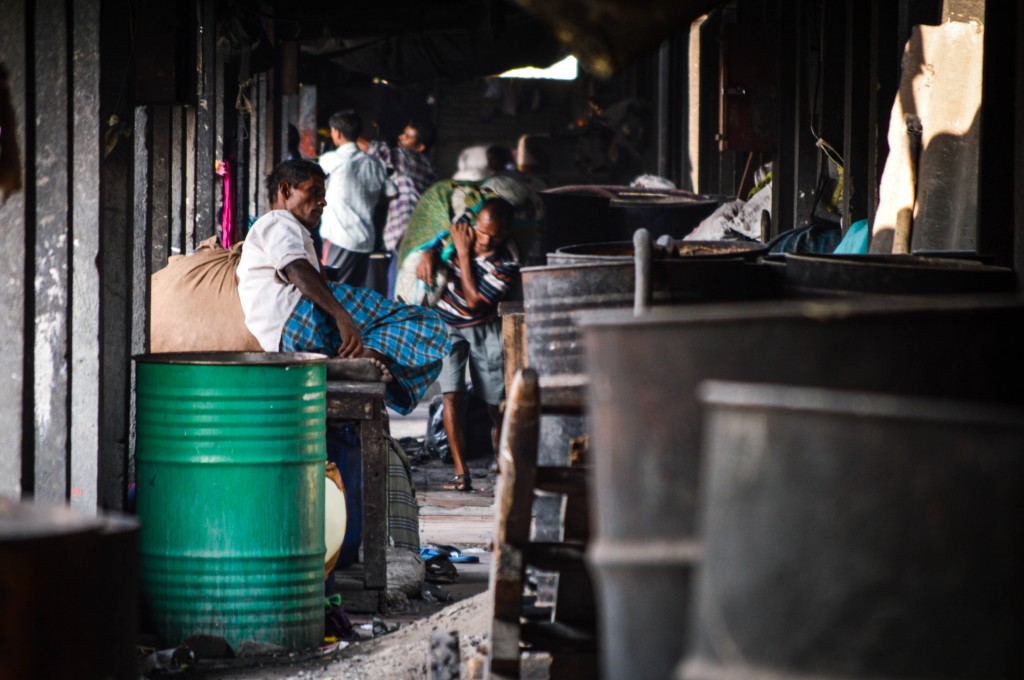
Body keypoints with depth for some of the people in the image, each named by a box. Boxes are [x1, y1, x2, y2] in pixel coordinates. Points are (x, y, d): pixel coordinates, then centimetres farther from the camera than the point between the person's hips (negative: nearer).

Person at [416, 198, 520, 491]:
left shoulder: (508, 262, -24)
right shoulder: (461, 228, -16)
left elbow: (474, 301, -27)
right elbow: (434, 238, 6)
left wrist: (464, 253, -29)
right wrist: (429, 255, -19)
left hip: (483, 328, -1)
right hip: (447, 324, 2)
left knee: (496, 401, 1)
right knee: (452, 395, -10)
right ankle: (461, 473, -11)